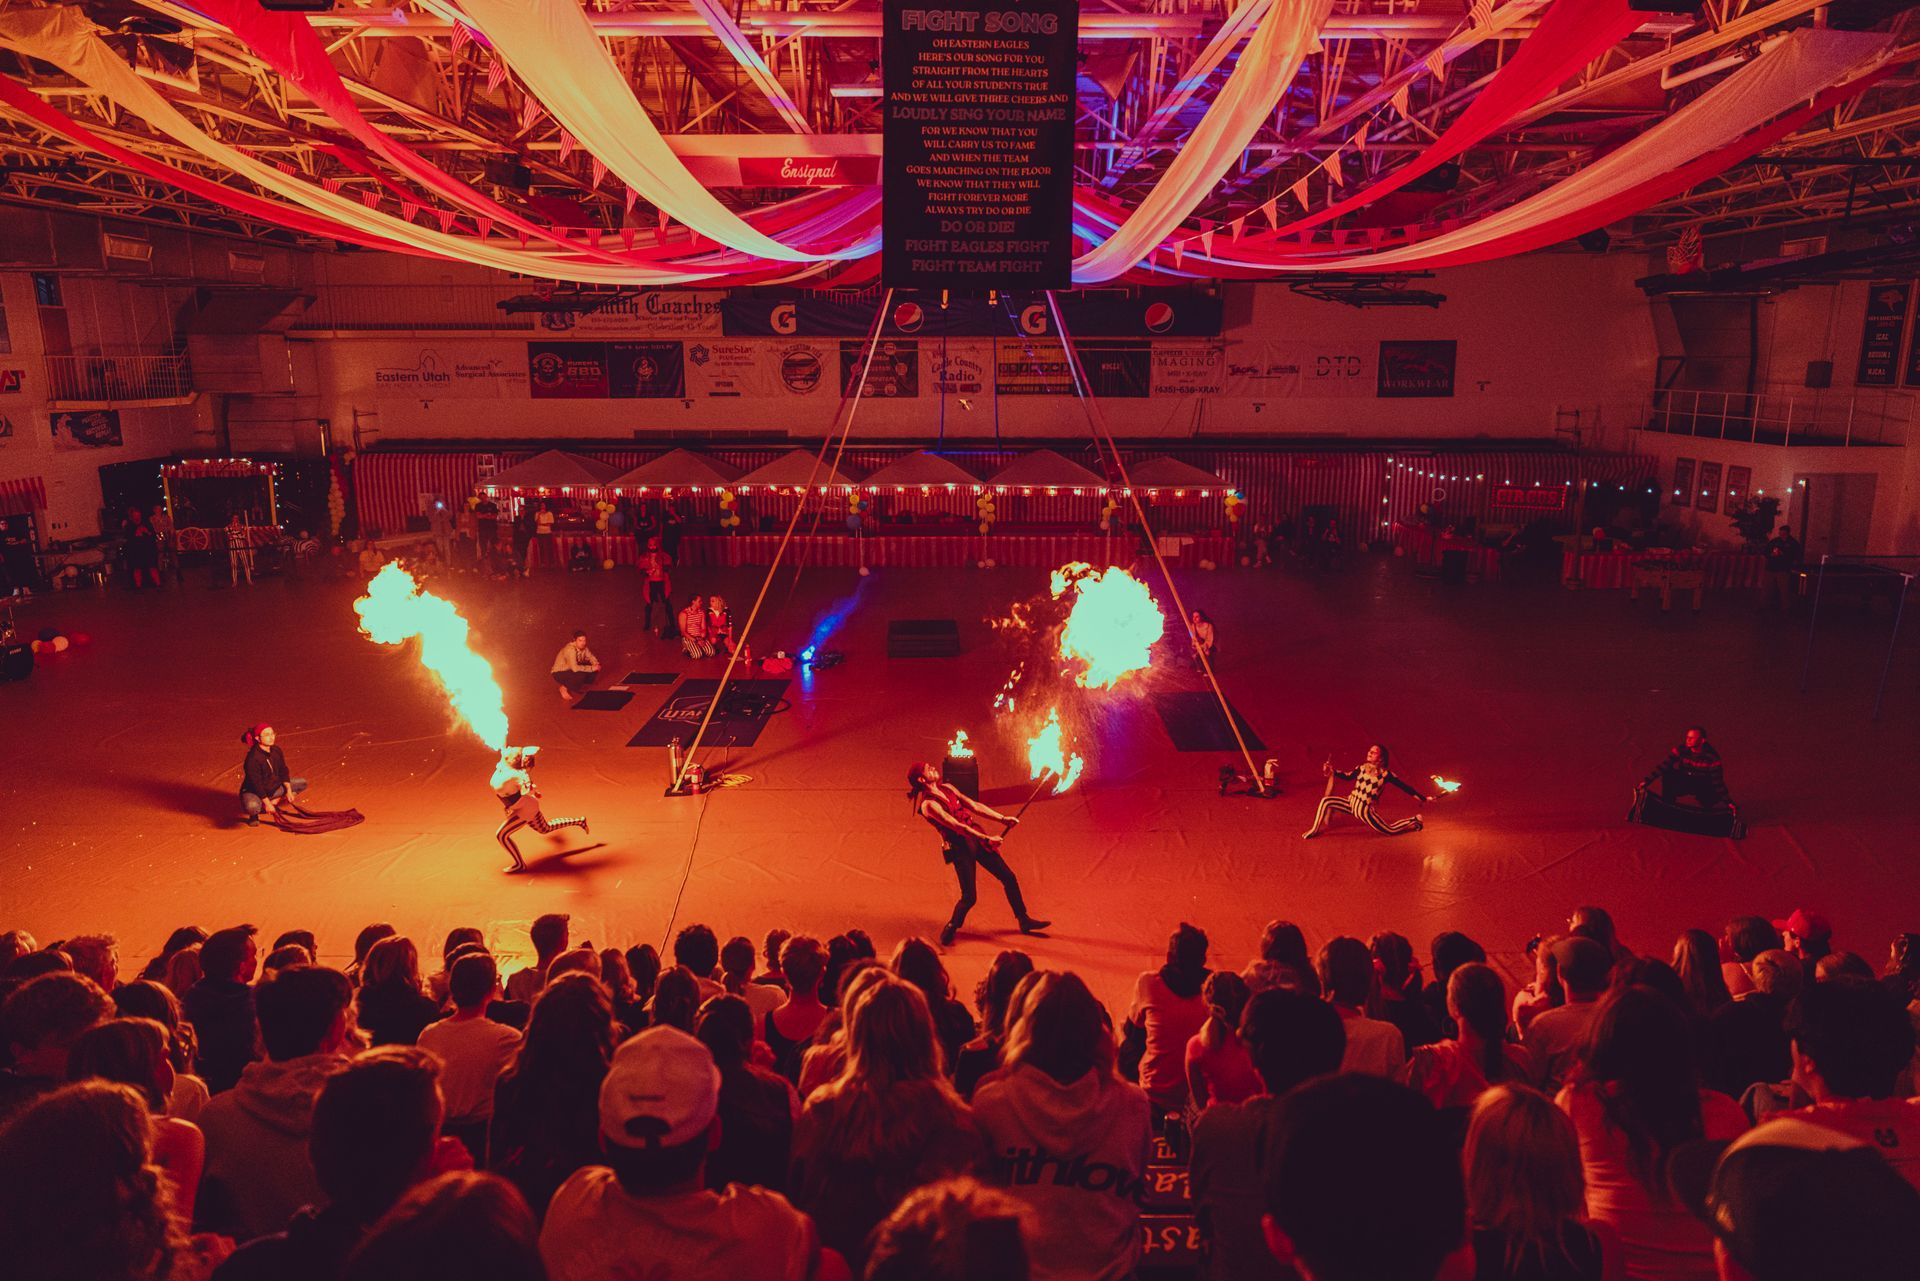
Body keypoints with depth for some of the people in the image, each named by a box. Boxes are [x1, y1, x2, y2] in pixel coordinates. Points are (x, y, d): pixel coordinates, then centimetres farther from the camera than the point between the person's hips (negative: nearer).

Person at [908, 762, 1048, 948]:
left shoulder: (947, 788, 9)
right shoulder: (928, 804, -16)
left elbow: (975, 806, 10)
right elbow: (957, 826, -22)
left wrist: (1003, 819, 3)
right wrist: (987, 838, -26)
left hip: (976, 839, 8)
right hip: (959, 847, -8)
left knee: (1009, 877, 10)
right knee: (969, 897, -8)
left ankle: (1024, 920, 27)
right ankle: (949, 931, 19)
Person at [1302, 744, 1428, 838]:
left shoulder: (1385, 774, -13)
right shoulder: (1362, 767, 0)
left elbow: (1404, 786, -8)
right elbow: (1348, 777, 14)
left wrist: (1423, 798, -5)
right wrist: (1332, 771, 2)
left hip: (1365, 810, -4)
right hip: (1351, 803, 4)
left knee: (1390, 831, -1)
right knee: (1326, 800, -13)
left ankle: (1414, 821, 27)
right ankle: (1314, 830, -1)